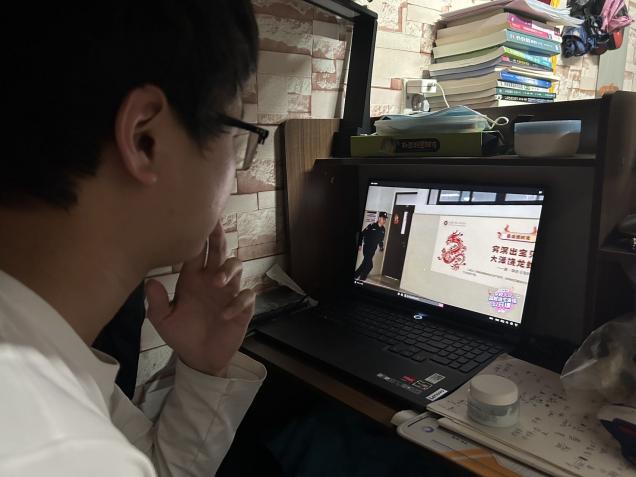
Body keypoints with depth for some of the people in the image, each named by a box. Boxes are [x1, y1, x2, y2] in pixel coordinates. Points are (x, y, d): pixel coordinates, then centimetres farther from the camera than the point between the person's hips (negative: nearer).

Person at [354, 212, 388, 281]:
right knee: (369, 265, -13)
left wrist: (381, 247, 8)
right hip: (366, 248, -7)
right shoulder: (371, 226, -13)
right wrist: (360, 244, -13)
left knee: (365, 264, 12)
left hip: (373, 250, 7)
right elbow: (362, 234, -10)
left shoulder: (382, 229, 5)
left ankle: (355, 276, 25)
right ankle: (362, 279, 0)